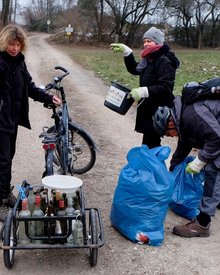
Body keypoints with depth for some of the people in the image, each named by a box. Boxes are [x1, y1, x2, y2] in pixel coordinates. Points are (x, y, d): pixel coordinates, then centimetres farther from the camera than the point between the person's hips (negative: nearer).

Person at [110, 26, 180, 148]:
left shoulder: (164, 62, -17)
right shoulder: (149, 59, 14)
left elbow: (166, 88, -25)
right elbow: (134, 69, 26)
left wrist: (144, 91, -32)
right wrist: (126, 51, 14)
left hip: (158, 112, -10)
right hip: (148, 109, 10)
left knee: (149, 145, -9)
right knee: (152, 144, 16)